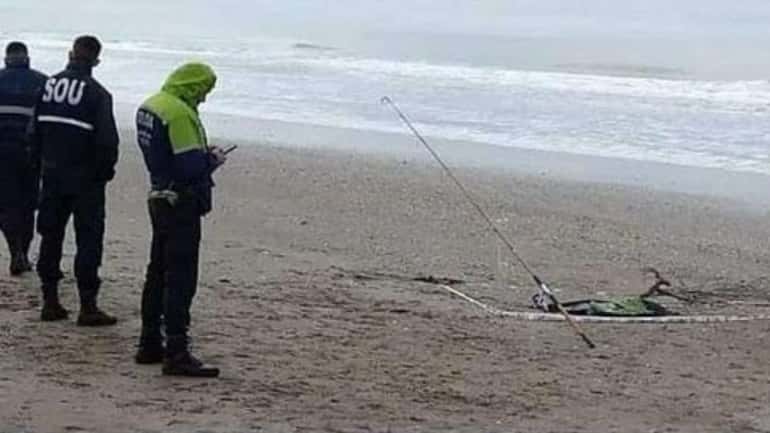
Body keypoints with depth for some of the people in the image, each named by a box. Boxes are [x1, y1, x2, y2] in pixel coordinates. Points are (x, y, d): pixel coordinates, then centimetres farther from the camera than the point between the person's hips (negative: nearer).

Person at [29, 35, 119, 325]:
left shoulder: (48, 86, 3)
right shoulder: (96, 94, -13)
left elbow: (35, 131, 8)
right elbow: (107, 139, -16)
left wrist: (41, 165, 16)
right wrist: (105, 171, -1)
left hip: (52, 174, 5)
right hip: (85, 178, -5)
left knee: (51, 236, 13)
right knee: (89, 240, 0)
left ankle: (50, 302, 17)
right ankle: (87, 306, -2)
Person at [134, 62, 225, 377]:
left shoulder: (150, 106, 10)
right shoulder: (180, 114, -21)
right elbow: (190, 167, -24)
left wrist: (201, 152, 11)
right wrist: (213, 160, -5)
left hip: (159, 198, 10)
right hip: (181, 204, -10)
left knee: (158, 273, 17)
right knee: (180, 279, -8)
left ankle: (150, 345, 25)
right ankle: (177, 354, -9)